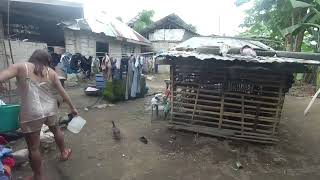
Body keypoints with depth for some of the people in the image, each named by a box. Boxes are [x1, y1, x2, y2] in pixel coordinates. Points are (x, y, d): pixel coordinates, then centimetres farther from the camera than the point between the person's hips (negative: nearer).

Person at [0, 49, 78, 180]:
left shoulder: (20, 67, -4)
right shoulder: (51, 72, 3)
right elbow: (62, 92, 3)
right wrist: (72, 108, 12)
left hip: (31, 113, -3)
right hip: (50, 110, 4)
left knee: (33, 148, 12)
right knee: (55, 130, 33)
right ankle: (64, 152, 51)